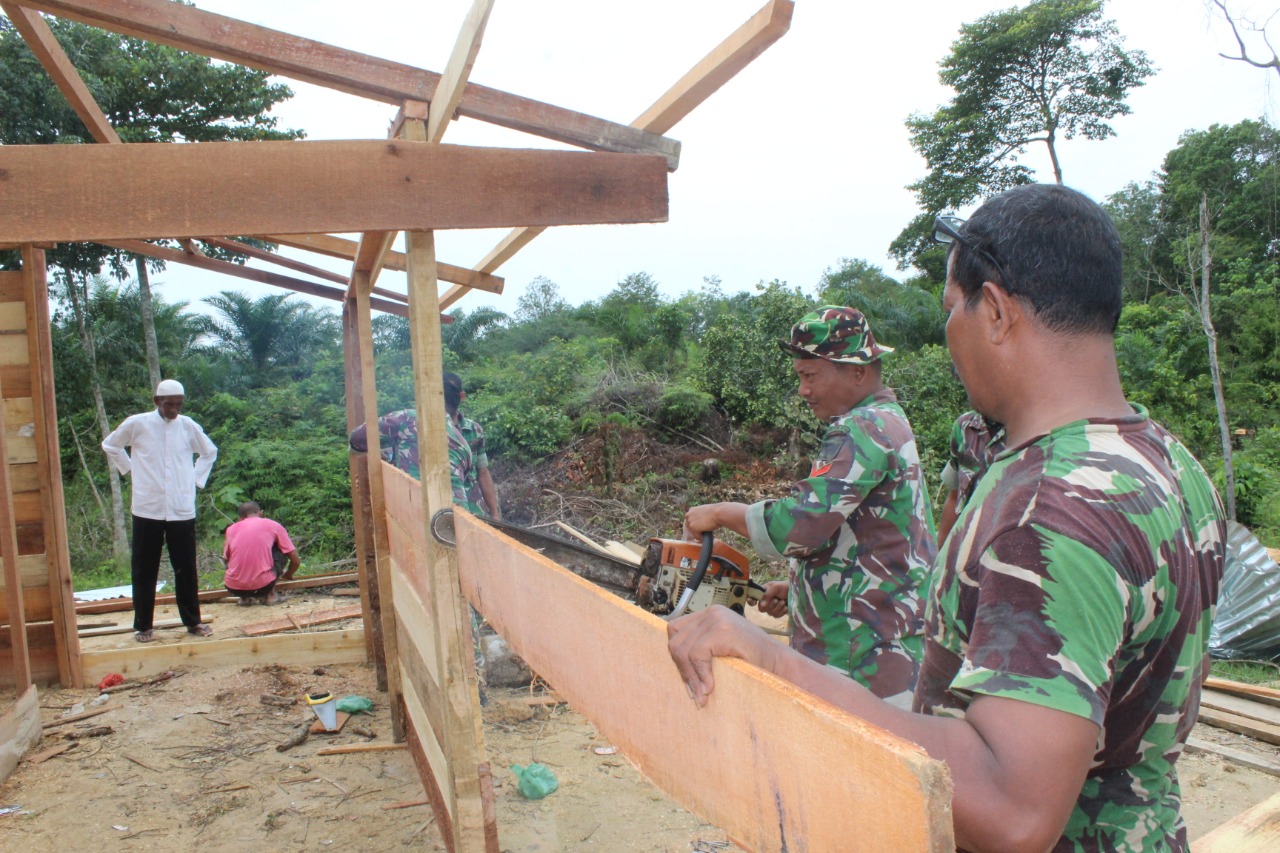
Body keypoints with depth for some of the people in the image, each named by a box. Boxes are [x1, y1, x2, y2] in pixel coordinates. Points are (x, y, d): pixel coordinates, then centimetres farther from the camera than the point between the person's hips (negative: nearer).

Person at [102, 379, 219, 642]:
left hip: (182, 510, 1)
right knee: (145, 570, 5)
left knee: (186, 568, 7)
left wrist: (196, 478, 8)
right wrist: (130, 468, 6)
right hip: (147, 509, -1)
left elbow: (209, 452, 19)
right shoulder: (136, 424, -2)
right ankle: (143, 626, 16)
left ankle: (192, 621, 18)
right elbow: (110, 445, 14)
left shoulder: (188, 426, 2)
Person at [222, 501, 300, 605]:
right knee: (283, 548, 21)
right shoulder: (274, 526, 9)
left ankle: (245, 597, 16)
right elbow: (296, 561, 10)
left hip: (234, 588, 3)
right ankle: (270, 594, 12)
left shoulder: (231, 529, 14)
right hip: (262, 586, -3)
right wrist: (287, 575, 33)